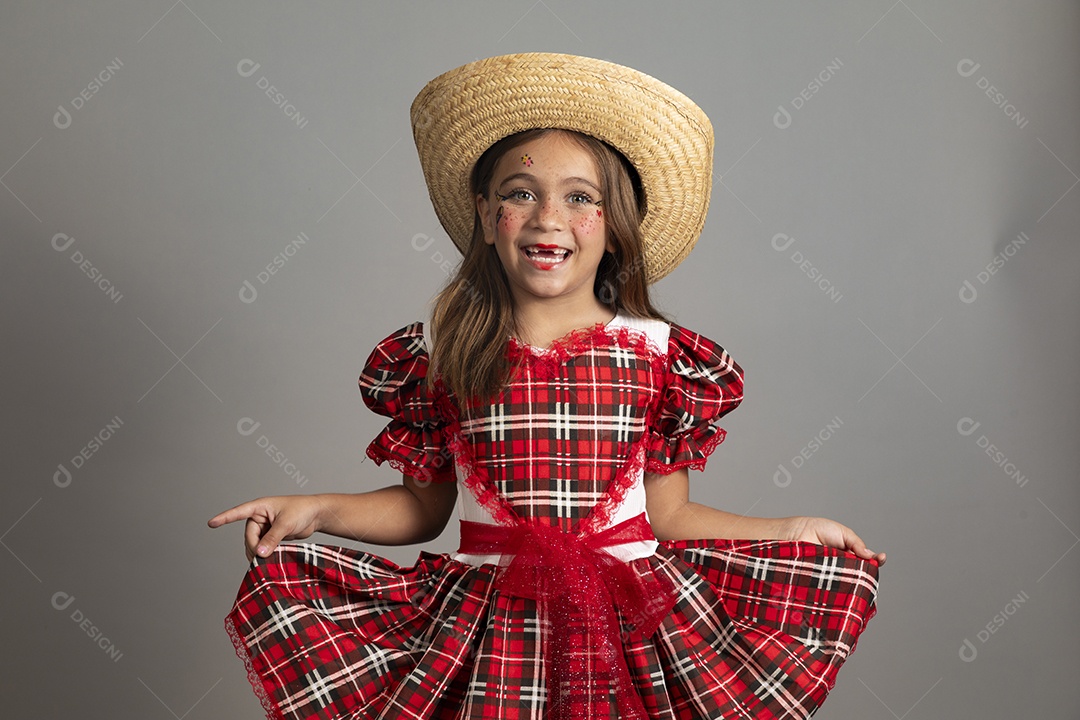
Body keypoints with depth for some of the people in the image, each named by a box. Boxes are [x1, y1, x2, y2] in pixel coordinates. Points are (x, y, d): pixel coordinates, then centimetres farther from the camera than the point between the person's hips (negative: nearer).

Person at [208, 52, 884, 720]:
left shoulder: (657, 352, 0)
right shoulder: (441, 352, 0)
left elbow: (666, 515, 5)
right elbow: (423, 504, 9)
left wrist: (791, 529, 1)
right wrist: (316, 509, -4)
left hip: (633, 618, 0)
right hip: (486, 628, 0)